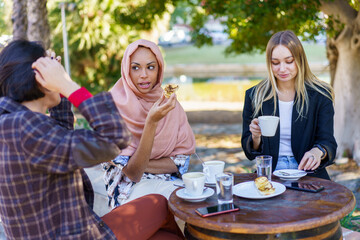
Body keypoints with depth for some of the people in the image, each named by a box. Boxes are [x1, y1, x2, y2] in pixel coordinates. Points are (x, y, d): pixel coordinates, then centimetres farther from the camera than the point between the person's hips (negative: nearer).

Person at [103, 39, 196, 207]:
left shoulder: (169, 104, 3)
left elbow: (183, 160, 1)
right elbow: (132, 173, -17)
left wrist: (144, 165, -14)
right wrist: (151, 122, -27)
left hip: (169, 181, 5)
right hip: (131, 189, -5)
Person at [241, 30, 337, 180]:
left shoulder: (320, 96, 2)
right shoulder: (254, 96, 4)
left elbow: (328, 143, -2)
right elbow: (250, 153, 8)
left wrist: (318, 151, -25)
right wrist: (256, 137, -16)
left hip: (307, 174, 0)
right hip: (269, 174, 0)